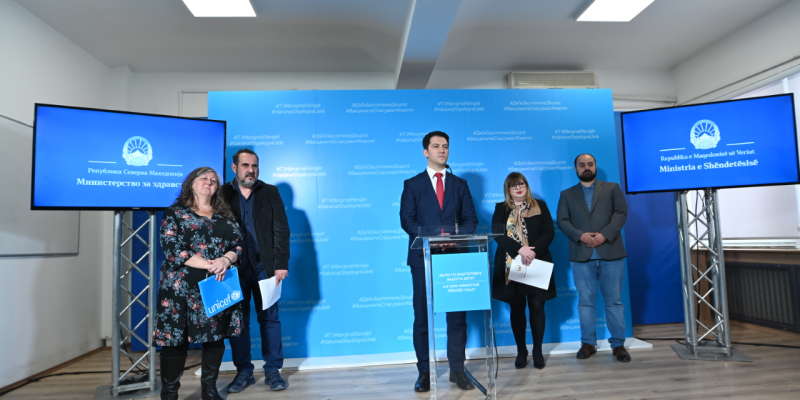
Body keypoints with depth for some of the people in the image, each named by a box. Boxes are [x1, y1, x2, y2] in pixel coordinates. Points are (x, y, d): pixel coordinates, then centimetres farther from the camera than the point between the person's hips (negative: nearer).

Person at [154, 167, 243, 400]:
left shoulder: (225, 215, 12)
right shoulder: (175, 213, 0)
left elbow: (238, 244, 6)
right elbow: (172, 250, -11)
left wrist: (225, 260, -17)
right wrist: (209, 265, -17)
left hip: (219, 286, 4)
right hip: (183, 286, -4)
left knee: (216, 336, 10)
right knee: (176, 338, 1)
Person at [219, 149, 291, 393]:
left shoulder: (270, 192, 5)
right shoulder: (223, 194, 5)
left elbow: (281, 230, -1)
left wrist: (281, 264, -9)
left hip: (265, 266, 0)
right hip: (235, 268, 1)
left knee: (269, 318, 6)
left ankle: (272, 371, 17)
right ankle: (243, 371, 22)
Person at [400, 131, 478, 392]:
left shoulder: (460, 185, 13)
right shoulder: (412, 184, 5)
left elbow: (470, 219, 6)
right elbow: (407, 220, -4)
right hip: (423, 258, -2)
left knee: (457, 315, 6)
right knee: (422, 317, 4)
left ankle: (457, 370, 19)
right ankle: (424, 372, 16)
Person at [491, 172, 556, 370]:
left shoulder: (540, 206, 7)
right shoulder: (501, 208, 6)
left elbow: (549, 232, -2)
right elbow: (497, 234, -7)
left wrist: (534, 251, -18)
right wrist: (520, 250, -20)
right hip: (511, 266, 0)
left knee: (537, 307, 4)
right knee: (517, 309, 7)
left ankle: (538, 351, 18)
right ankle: (521, 351, 19)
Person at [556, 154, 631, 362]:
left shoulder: (612, 188, 12)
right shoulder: (567, 194, 13)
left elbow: (621, 213, 0)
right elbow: (562, 221, 3)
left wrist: (604, 235, -14)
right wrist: (580, 236, -14)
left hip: (610, 252, 0)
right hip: (581, 255, 1)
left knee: (614, 300, 5)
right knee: (585, 301, 4)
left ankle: (618, 344, 14)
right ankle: (588, 343, 13)